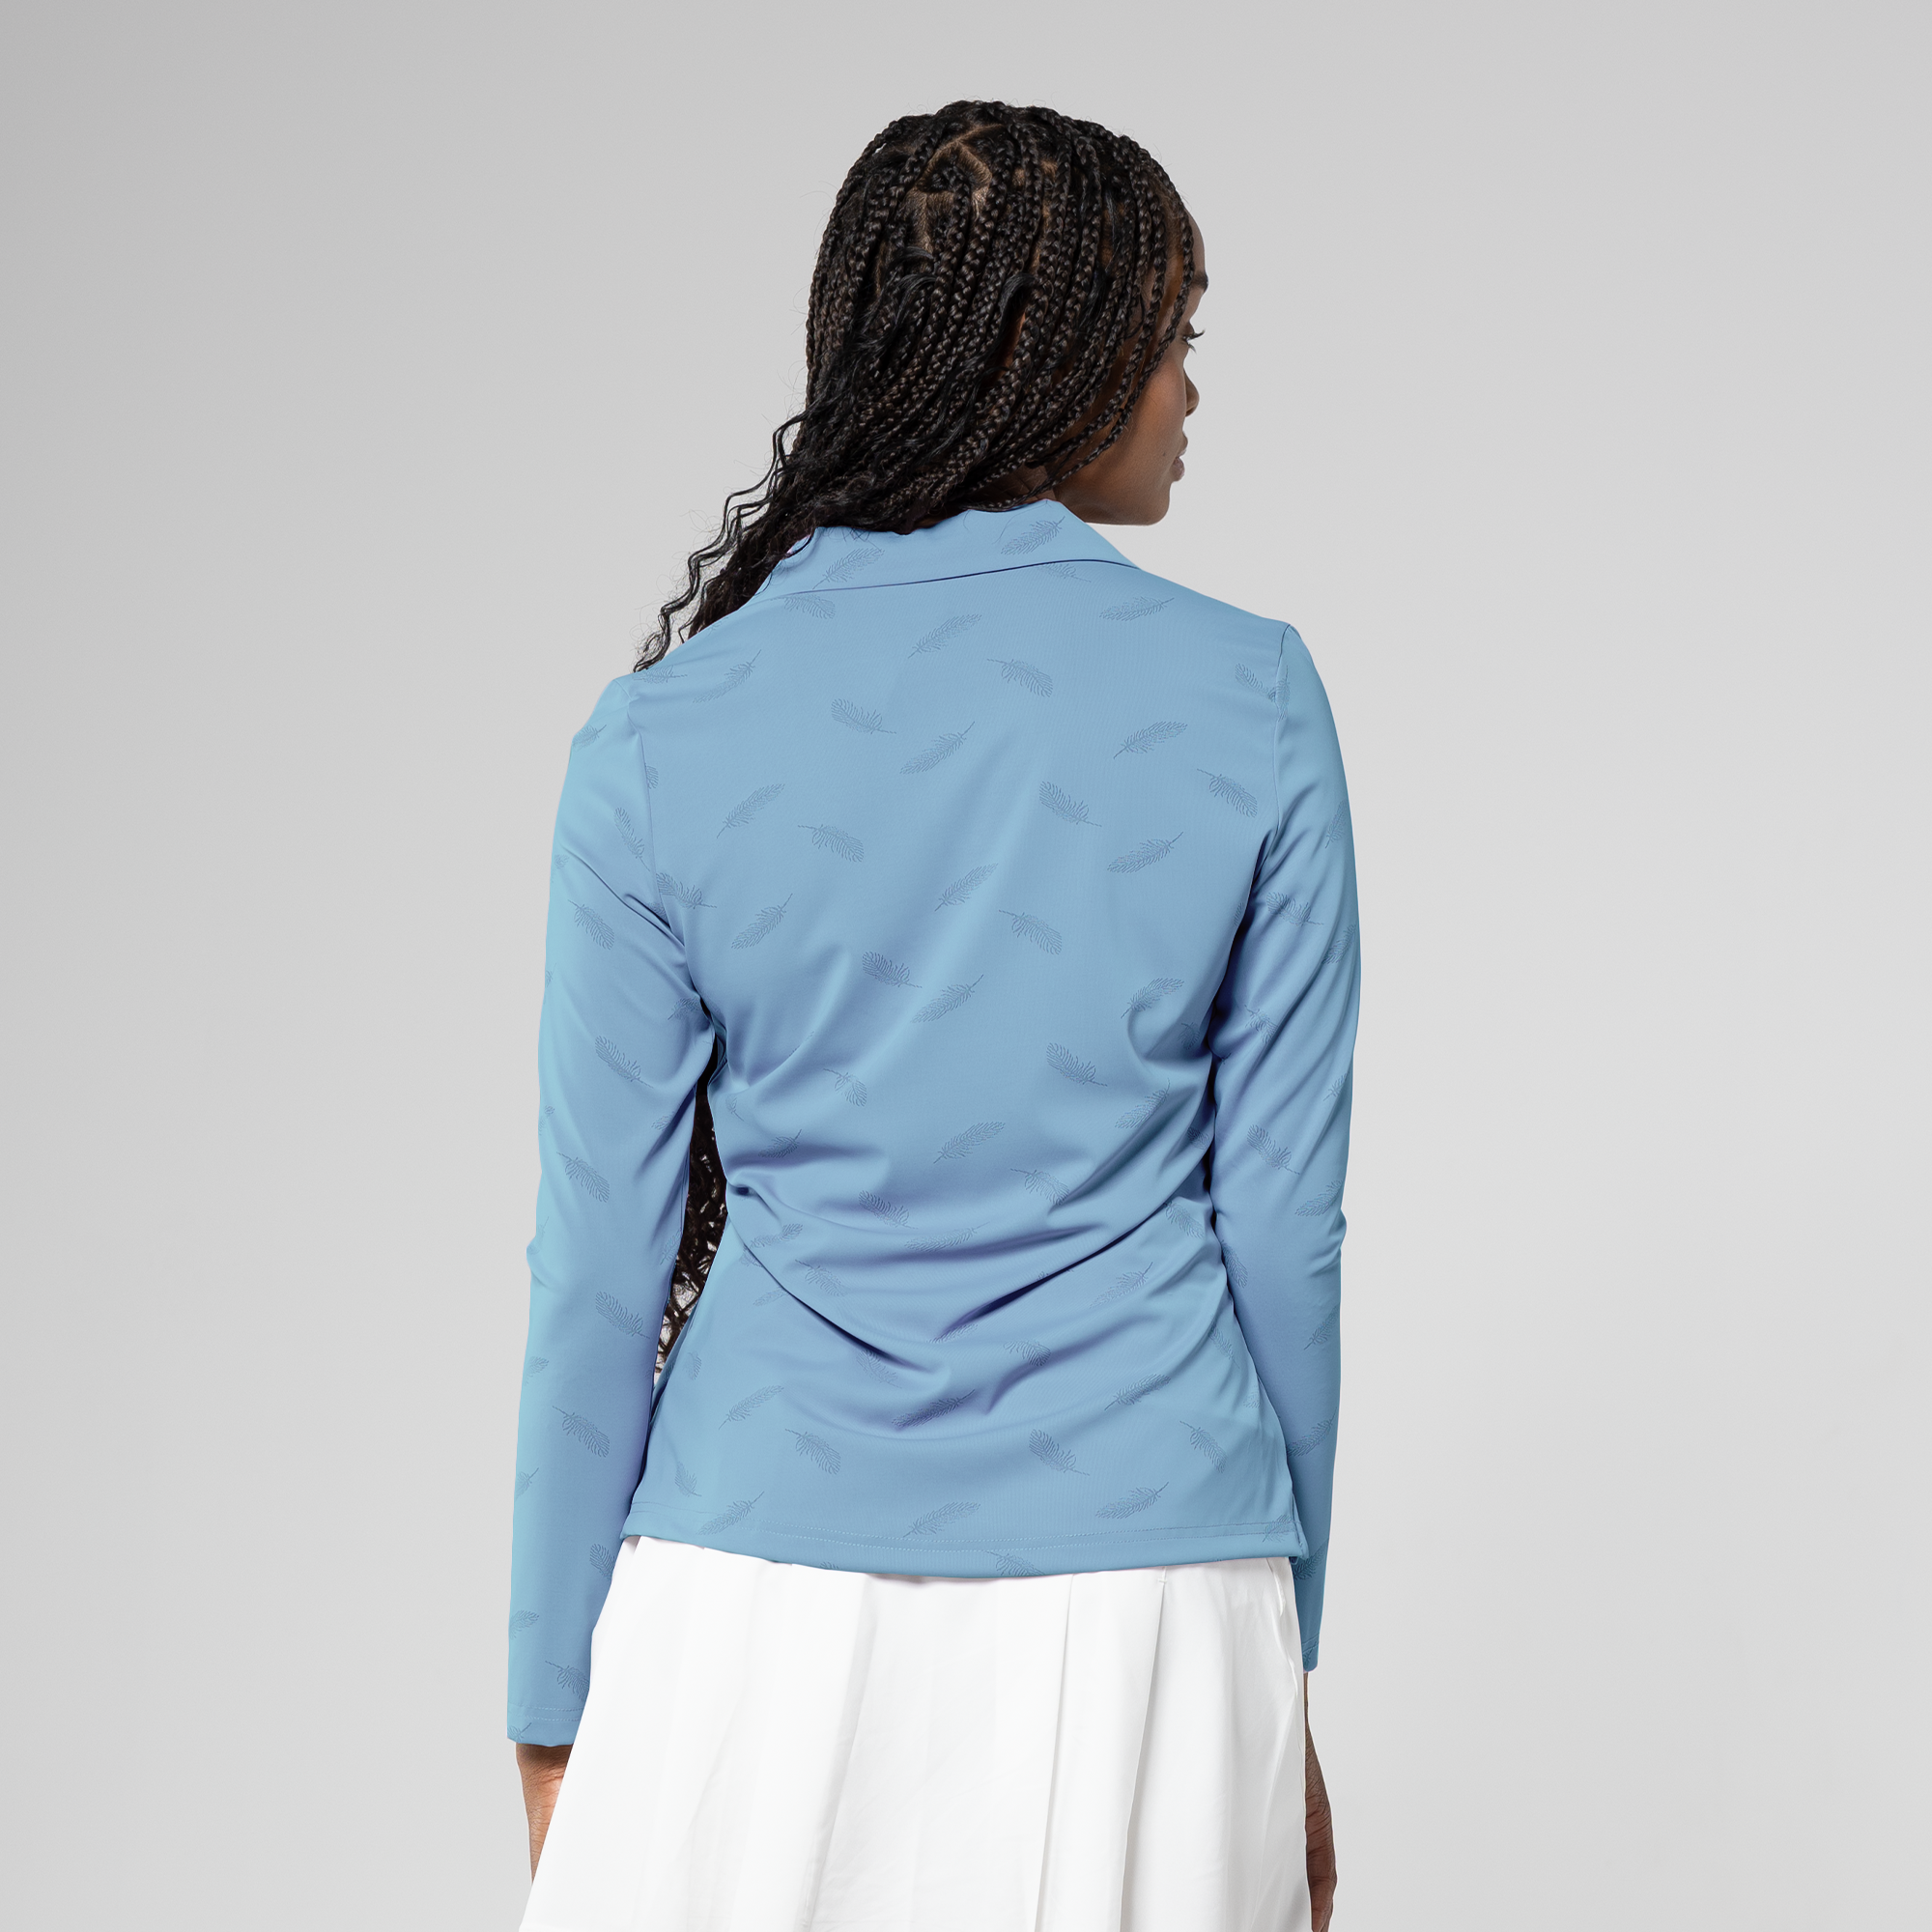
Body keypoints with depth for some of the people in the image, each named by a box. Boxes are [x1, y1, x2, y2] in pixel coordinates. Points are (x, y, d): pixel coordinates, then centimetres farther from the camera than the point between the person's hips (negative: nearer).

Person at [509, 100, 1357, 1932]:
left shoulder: (665, 733, -4)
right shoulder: (1250, 702, -4)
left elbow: (605, 1256, -2)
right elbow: (1283, 1221, -1)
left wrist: (557, 1719, 6)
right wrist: (1280, 1654, 10)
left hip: (768, 1593, 0)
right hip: (1143, 1590, 0)